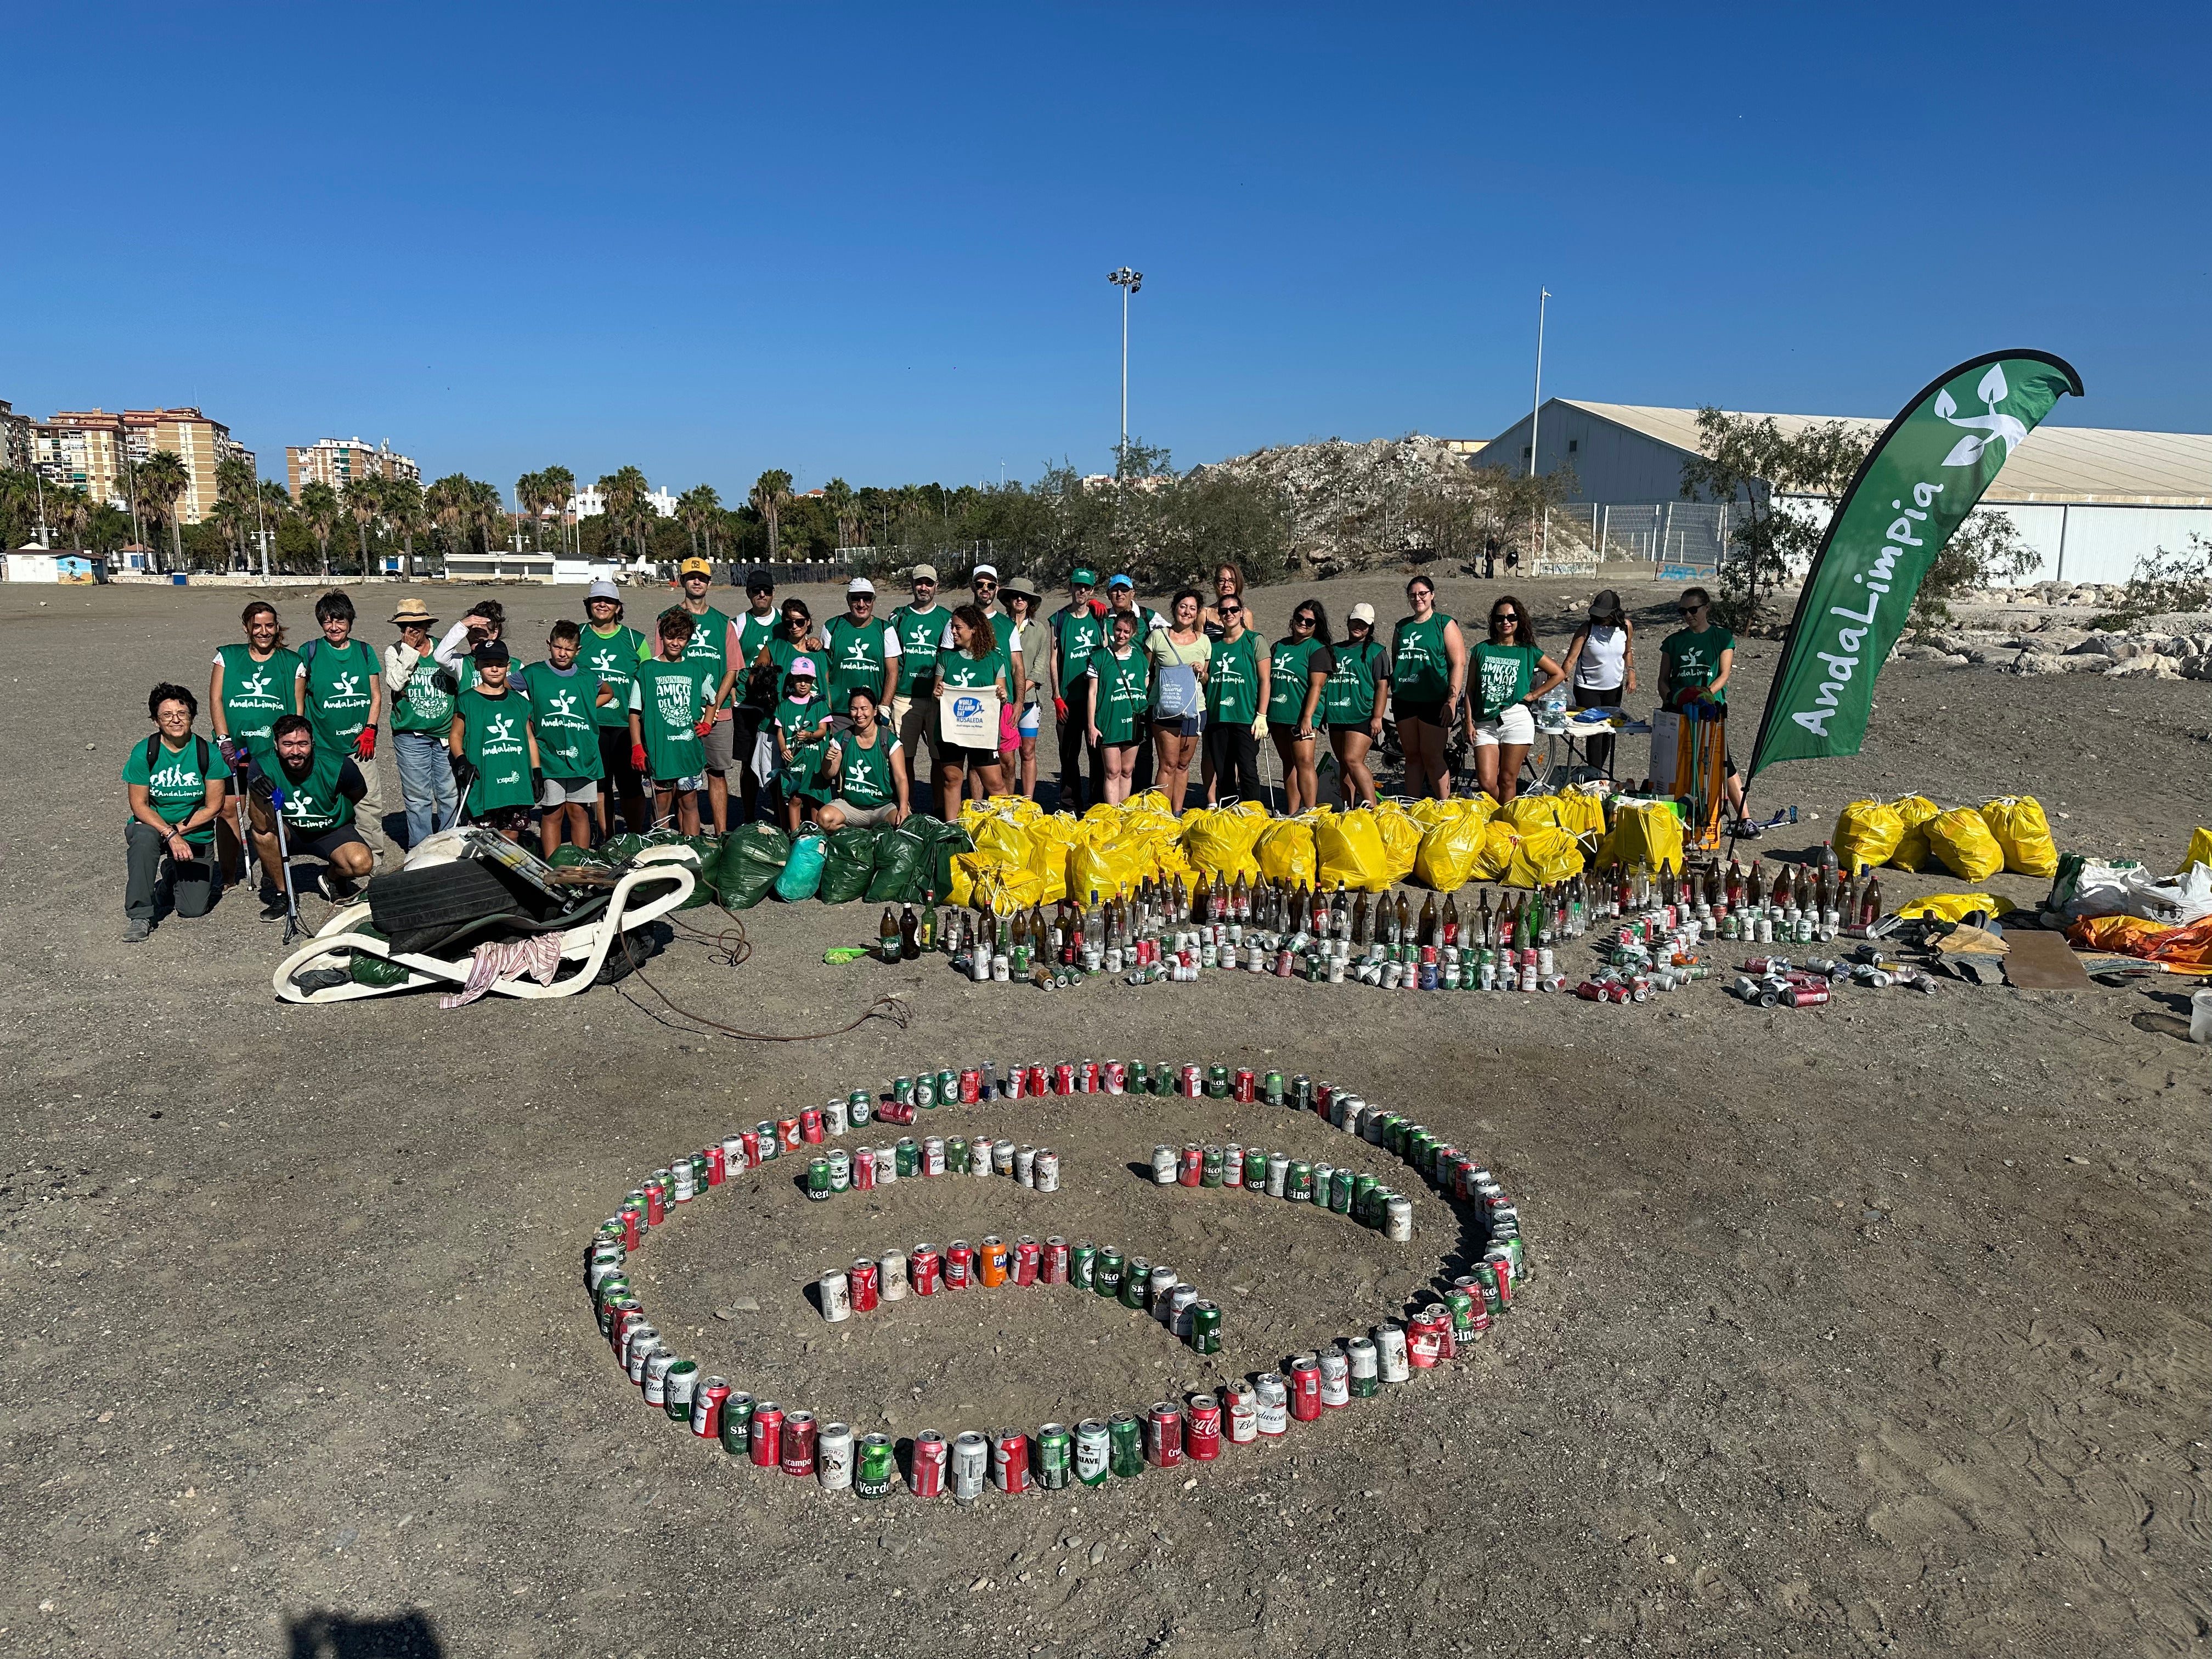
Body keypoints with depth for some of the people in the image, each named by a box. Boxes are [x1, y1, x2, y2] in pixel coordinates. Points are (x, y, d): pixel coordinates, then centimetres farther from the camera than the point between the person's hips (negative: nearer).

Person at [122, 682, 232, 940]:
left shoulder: (209, 753, -9)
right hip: (153, 825, 0)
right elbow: (139, 805, -10)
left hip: (196, 835, 0)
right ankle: (140, 916, -26)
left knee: (193, 910, -4)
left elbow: (213, 807, -6)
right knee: (144, 836, -39)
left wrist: (180, 829, -18)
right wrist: (170, 835, -23)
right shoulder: (144, 752, -9)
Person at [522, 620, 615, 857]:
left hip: (583, 757, 2)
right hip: (549, 756, -2)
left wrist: (589, 708, 12)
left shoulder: (587, 678, 7)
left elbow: (609, 692, 28)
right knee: (552, 813, 1)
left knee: (579, 812, 7)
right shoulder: (532, 675, 2)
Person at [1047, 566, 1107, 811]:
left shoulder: (1099, 617, 9)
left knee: (1099, 753, 1)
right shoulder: (1058, 619, 6)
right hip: (1069, 699, -1)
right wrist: (1057, 697, -3)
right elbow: (1054, 659, 3)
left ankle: (1098, 804, 9)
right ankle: (1069, 807, 11)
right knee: (1069, 754, 3)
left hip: (1097, 696, 1)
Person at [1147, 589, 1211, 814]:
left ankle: (1177, 814, 18)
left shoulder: (1203, 641, 10)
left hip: (1195, 709, 3)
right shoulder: (1158, 636, 1)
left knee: (1184, 764, 9)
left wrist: (1202, 673, -3)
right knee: (1169, 764, -7)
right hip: (1165, 709, -3)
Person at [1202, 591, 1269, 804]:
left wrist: (1261, 716, -9)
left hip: (1246, 717, -4)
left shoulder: (1254, 640, 1)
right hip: (1217, 716, 4)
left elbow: (1264, 680, -2)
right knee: (1223, 772, 7)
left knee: (1247, 771, -8)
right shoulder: (1213, 643, 14)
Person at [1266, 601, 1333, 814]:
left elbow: (1316, 686, -11)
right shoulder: (1280, 645, 16)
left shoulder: (1317, 649, -2)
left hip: (1301, 716, -6)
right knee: (1289, 764, 9)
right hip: (1278, 715, 6)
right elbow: (1269, 680, 20)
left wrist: (1307, 717, -20)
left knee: (1304, 761, -16)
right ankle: (1291, 814, 12)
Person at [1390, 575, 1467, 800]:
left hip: (1434, 701, -5)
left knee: (1432, 757, -6)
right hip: (1405, 701, 5)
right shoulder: (1401, 627, 14)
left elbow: (1459, 664, -6)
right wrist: (1395, 691, 14)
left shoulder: (1445, 625, -1)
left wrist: (1452, 700, -14)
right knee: (1412, 756, 9)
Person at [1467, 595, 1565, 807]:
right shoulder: (1482, 650, 9)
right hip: (1485, 723, 1)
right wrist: (1469, 722, 3)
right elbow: (1471, 690, 10)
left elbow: (1559, 674, 15)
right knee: (1486, 782, -7)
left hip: (1516, 720, -1)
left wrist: (1533, 695, 7)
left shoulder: (1528, 652, 6)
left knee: (1507, 781, 0)